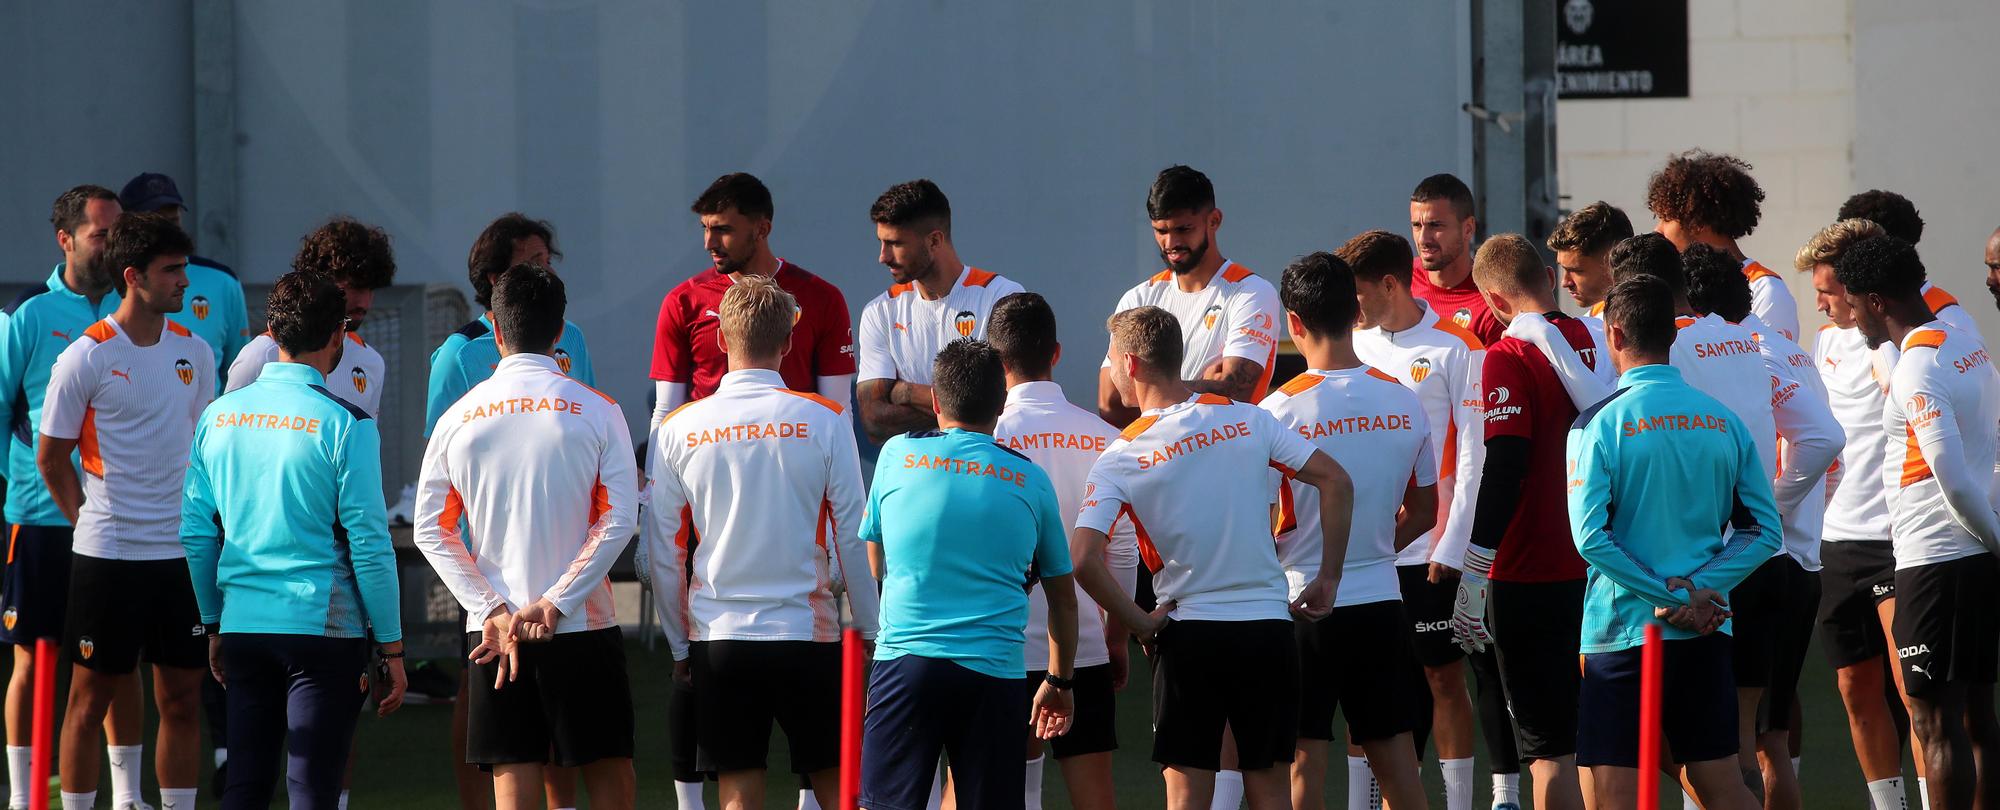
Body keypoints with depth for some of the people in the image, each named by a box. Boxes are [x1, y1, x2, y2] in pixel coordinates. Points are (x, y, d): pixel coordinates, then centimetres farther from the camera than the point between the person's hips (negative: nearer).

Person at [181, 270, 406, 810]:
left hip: (242, 625, 5)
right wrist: (391, 647, -3)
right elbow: (368, 543, -10)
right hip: (323, 624, -5)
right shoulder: (344, 425, -9)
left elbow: (195, 532, 10)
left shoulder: (218, 416, 6)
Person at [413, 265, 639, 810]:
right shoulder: (597, 412, -3)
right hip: (583, 627, -1)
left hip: (494, 628, 1)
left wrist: (492, 611, -5)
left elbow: (432, 530, 0)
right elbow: (619, 520, -10)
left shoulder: (459, 418, 3)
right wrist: (556, 604, -9)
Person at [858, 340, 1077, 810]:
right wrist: (1060, 681, 31)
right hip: (994, 672, 1)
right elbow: (1062, 598, 17)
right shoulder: (1031, 480, 9)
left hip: (905, 660, -1)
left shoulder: (897, 455, 8)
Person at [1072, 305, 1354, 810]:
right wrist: (1328, 579, 4)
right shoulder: (1248, 419, 1)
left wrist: (1139, 624, -4)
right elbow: (1335, 482, -3)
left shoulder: (1121, 458, -7)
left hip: (1189, 636, -2)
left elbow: (1084, 558, -17)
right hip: (1269, 628, 3)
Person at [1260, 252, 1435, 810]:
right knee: (1394, 752, 11)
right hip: (1381, 600, 4)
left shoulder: (1282, 409, -14)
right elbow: (1424, 512, 10)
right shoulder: (1404, 402, 0)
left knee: (1304, 757, 2)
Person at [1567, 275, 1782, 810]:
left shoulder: (1600, 424, -8)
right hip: (1708, 633, 4)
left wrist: (1671, 594, -12)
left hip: (1623, 630, -4)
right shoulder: (1723, 420, 5)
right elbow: (1763, 529, 2)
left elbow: (1591, 536, -16)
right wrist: (1699, 590, -6)